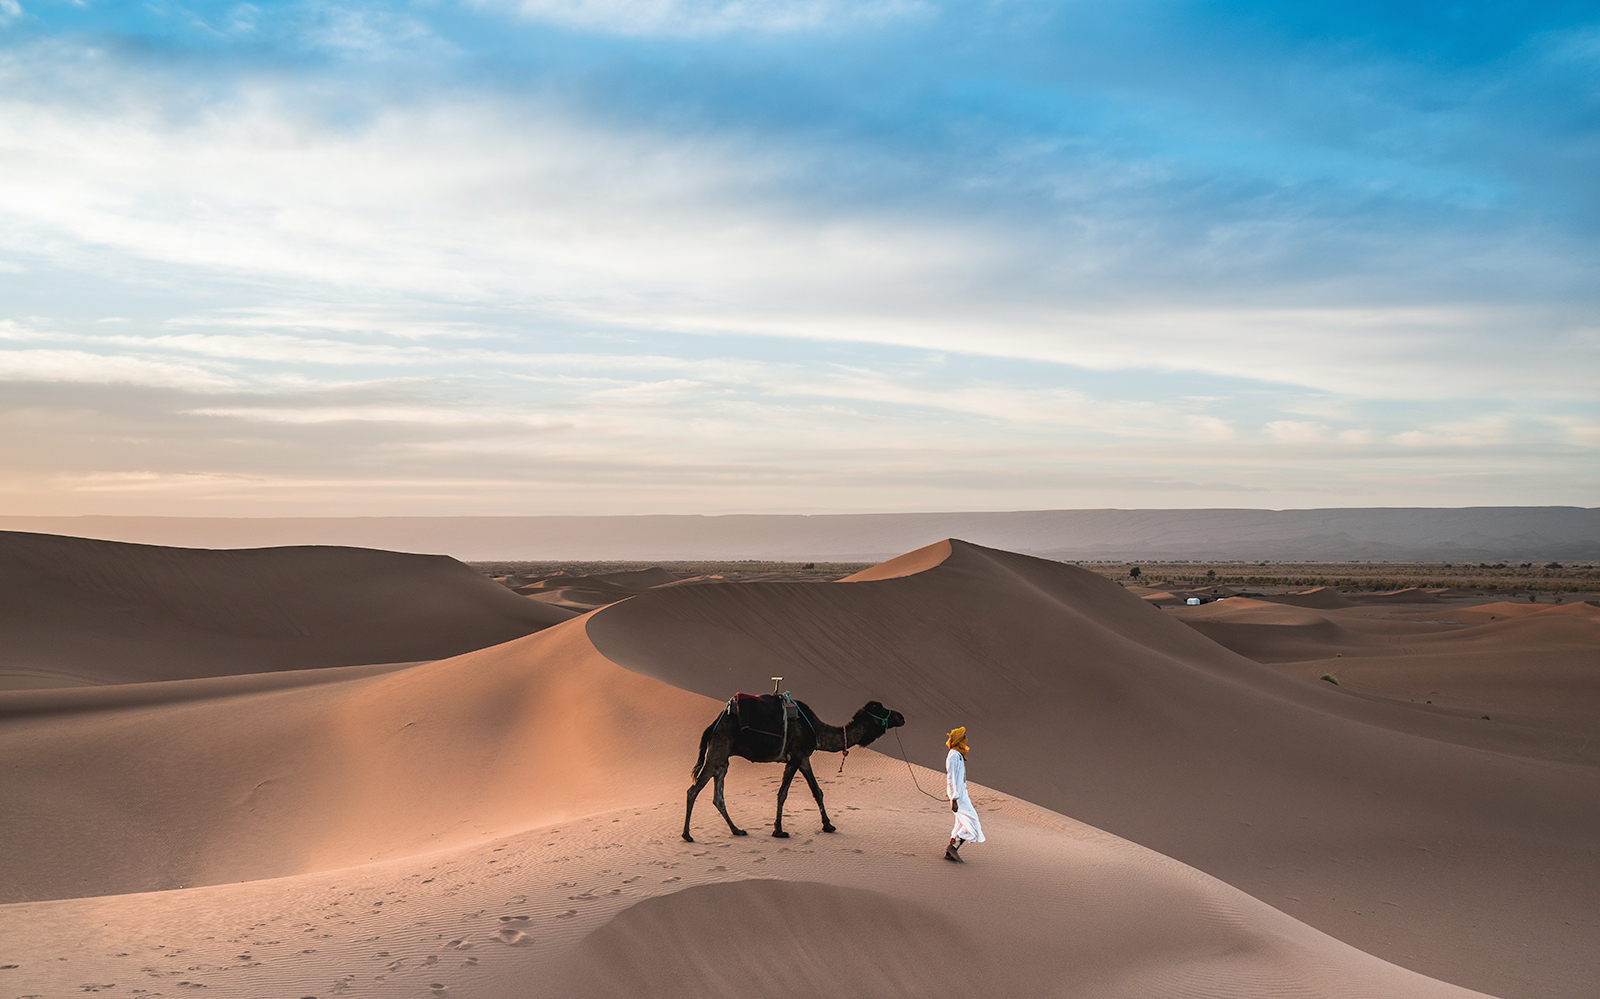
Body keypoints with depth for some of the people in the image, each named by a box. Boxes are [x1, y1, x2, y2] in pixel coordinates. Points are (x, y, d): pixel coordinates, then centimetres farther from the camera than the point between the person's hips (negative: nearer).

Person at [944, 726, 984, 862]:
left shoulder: (958, 755, 14)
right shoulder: (953, 756, -18)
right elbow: (951, 779, -20)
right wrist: (954, 800, -22)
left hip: (961, 794, 10)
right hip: (958, 796, -10)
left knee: (962, 824, 12)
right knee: (972, 822, -8)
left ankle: (949, 853, 14)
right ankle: (953, 847, -5)